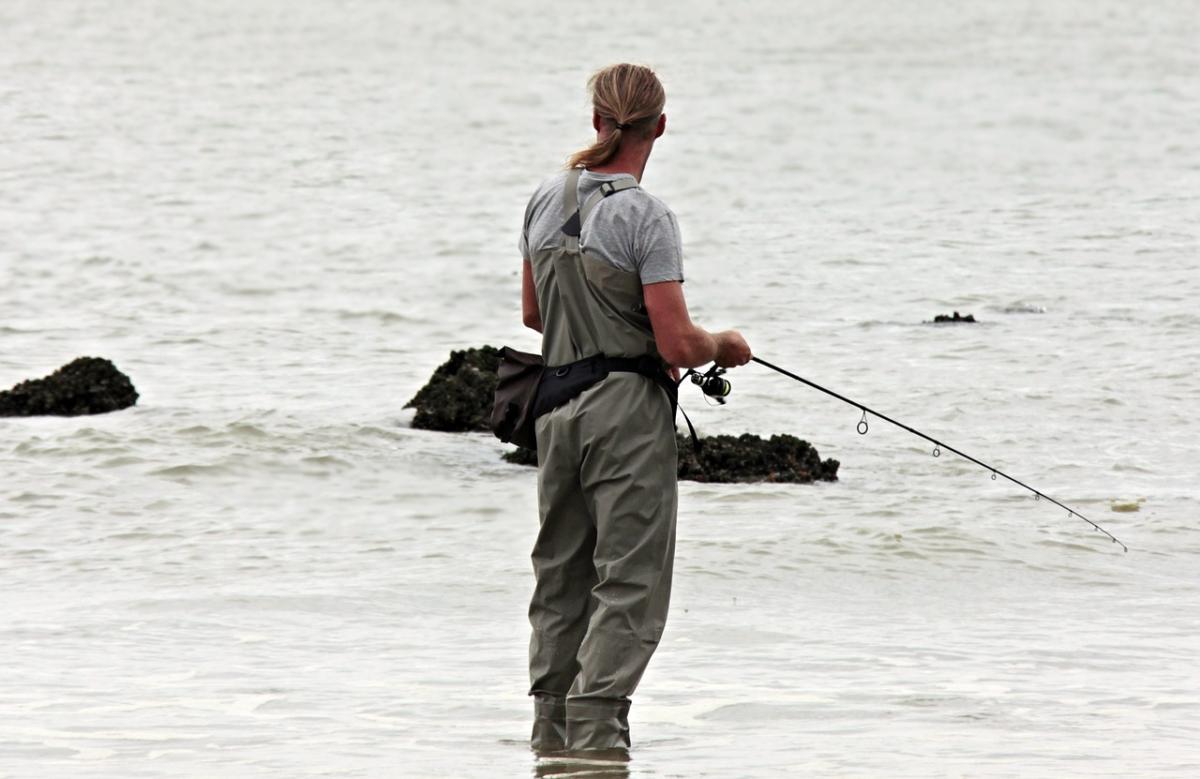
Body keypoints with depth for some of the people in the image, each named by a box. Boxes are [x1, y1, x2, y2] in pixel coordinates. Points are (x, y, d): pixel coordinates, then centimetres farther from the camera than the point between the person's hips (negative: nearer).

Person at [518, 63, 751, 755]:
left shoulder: (547, 200, 6)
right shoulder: (645, 217, -14)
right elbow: (678, 345, -17)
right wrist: (725, 345, 4)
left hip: (558, 405, 7)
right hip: (629, 411, -7)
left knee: (561, 575, 16)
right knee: (630, 580, -3)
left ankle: (552, 728, 20)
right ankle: (595, 733, -11)